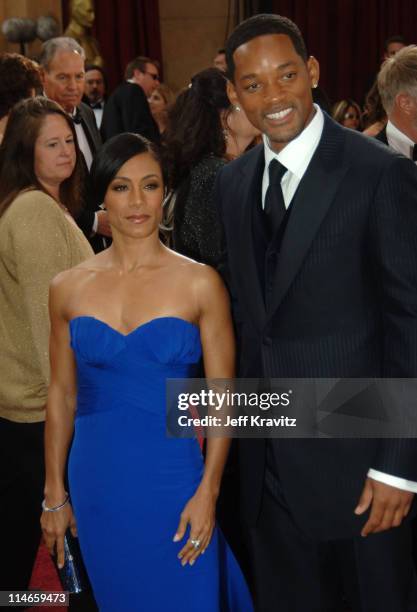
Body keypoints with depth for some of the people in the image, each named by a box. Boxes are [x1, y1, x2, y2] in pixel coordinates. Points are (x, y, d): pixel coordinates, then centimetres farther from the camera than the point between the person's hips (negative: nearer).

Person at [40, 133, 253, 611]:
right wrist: (55, 493, 8)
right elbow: (61, 396, 7)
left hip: (172, 477, -2)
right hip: (97, 483, 2)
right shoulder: (68, 288, 2)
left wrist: (207, 492, -10)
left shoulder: (200, 283, -6)